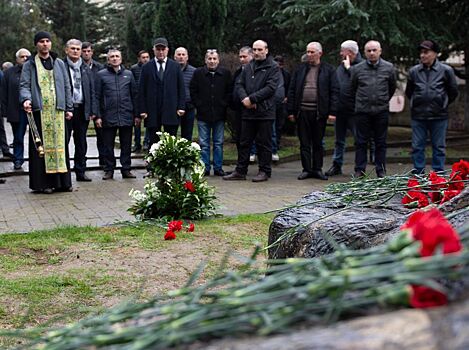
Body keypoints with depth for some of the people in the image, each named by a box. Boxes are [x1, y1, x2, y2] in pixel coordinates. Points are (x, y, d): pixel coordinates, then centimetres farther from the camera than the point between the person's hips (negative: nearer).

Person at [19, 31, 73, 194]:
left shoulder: (59, 63, 15)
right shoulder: (29, 65, 7)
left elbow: (66, 86, 15)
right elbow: (24, 85, 1)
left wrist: (69, 107, 8)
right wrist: (26, 99, -20)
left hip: (58, 110, 2)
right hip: (39, 109, -2)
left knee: (60, 143, 2)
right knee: (41, 145, -3)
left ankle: (62, 181, 7)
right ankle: (43, 182, 1)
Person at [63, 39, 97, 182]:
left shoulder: (86, 68, 13)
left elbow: (92, 90, 12)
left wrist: (92, 111, 5)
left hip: (82, 110, 4)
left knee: (81, 143, 10)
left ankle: (80, 172, 18)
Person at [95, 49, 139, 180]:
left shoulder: (128, 74, 11)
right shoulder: (101, 74, 4)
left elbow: (134, 95, 11)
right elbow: (97, 97, 2)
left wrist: (136, 114, 5)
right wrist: (98, 116, -5)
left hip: (126, 116, 2)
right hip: (108, 117, -2)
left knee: (126, 145, 5)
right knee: (108, 146, 4)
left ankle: (126, 170, 13)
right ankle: (109, 170, 12)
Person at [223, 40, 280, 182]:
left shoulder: (273, 67, -2)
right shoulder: (248, 67, 15)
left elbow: (271, 88, -13)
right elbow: (239, 84, 11)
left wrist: (252, 98, -16)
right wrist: (244, 98, -9)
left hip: (265, 112, -5)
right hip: (248, 111, 5)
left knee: (264, 143, 2)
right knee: (244, 143, 9)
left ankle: (264, 171, 11)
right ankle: (240, 171, 16)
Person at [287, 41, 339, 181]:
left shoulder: (328, 70, 3)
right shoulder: (300, 70, 10)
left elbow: (334, 91, -1)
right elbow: (292, 90, 9)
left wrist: (332, 111, -9)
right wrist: (291, 111, 2)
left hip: (320, 112, -2)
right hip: (303, 111, 2)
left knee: (318, 143, 8)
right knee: (304, 143, 5)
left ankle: (317, 169, 17)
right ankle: (306, 169, 13)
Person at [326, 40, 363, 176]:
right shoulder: (340, 67, 14)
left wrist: (349, 68, -14)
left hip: (354, 110, -7)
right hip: (340, 110, 7)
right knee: (339, 140, 13)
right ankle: (337, 165, 22)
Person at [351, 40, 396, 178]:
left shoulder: (388, 68, 3)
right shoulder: (357, 69, 2)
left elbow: (392, 87, 16)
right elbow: (353, 88, 13)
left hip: (381, 111, 1)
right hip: (362, 110, 0)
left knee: (381, 142, 7)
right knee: (361, 142, 4)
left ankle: (381, 170, 15)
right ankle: (359, 170, 11)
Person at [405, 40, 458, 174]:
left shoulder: (446, 70, -2)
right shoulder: (414, 71, 3)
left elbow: (453, 92, 8)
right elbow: (409, 92, 16)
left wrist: (443, 104, 11)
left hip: (439, 116, -2)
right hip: (418, 116, 2)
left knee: (439, 147, 6)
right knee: (417, 147, 5)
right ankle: (418, 174, 14)